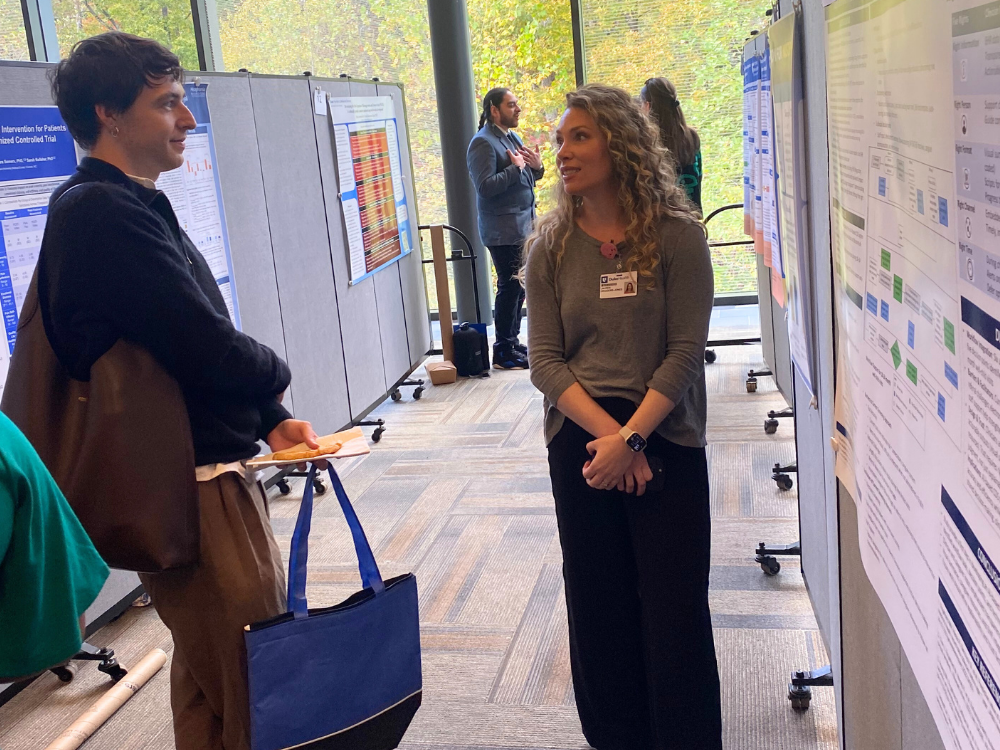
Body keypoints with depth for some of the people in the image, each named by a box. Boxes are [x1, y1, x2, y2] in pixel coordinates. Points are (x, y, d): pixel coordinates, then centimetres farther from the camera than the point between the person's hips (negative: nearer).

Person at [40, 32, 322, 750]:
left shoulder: (132, 206, 15)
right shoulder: (108, 214, -18)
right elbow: (214, 352, -22)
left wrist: (272, 419, 5)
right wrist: (274, 371, 0)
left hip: (209, 468, 10)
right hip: (194, 486, -10)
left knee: (210, 678, 21)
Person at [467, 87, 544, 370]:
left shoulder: (512, 138, 17)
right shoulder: (483, 143, -12)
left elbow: (528, 179, 23)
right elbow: (485, 187, -22)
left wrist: (536, 166, 3)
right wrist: (515, 167, -17)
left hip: (523, 227, 9)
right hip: (504, 230, -9)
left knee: (517, 288, 13)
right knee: (509, 288, -7)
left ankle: (513, 342, 23)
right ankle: (504, 353, 1)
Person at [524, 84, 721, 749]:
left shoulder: (677, 235, -5)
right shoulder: (551, 246, 4)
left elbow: (685, 351, -8)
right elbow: (545, 358, -1)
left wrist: (631, 436, -17)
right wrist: (607, 432, -14)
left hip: (666, 439, -2)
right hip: (580, 440, 3)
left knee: (674, 607, 4)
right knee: (599, 606, 11)